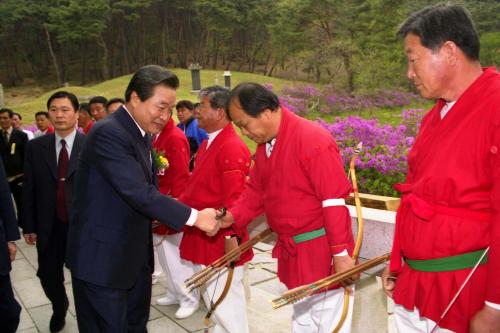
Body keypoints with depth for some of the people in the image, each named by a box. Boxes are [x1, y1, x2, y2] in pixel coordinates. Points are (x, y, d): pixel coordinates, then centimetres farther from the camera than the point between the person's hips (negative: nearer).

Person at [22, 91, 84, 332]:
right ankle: (59, 308, 48)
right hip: (49, 225, 3)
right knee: (48, 275, 17)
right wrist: (29, 226, 2)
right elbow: (29, 189, 4)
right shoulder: (35, 147, 2)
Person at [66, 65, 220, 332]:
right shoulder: (108, 133, -22)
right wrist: (194, 217, -25)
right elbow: (139, 193, -29)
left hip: (134, 254, 9)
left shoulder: (142, 133, 9)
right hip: (102, 256, -9)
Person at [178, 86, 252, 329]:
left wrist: (232, 237, -23)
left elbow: (235, 199, -24)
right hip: (202, 236, 10)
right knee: (212, 297, 22)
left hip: (219, 240, -9)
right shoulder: (207, 144, 11)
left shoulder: (232, 147, -20)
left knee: (226, 300, 5)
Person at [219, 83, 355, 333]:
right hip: (292, 252, 8)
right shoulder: (264, 145, 4)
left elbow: (334, 201, -22)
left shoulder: (313, 140, -22)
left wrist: (341, 253, -20)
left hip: (322, 250, -8)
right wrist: (233, 216, -4)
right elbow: (255, 190, 12)